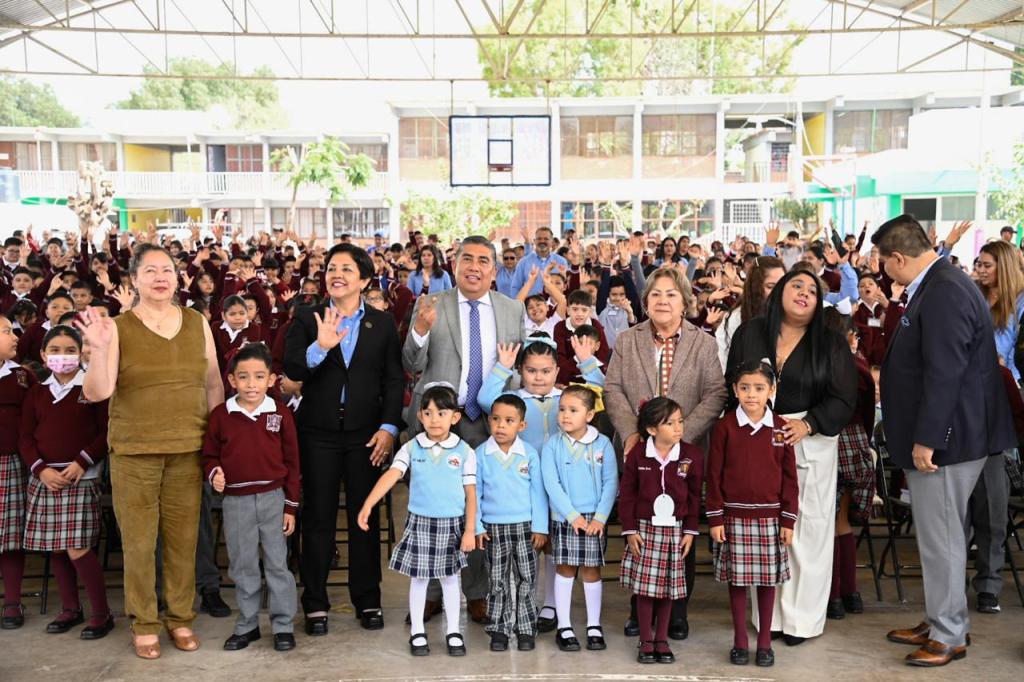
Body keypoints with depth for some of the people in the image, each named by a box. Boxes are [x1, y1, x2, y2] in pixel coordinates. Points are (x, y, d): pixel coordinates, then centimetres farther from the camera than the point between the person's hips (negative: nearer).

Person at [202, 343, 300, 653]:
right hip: (236, 502, 2)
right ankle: (247, 625, 26)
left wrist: (290, 506, -1)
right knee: (242, 567, 12)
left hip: (273, 499, -1)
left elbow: (291, 462, -1)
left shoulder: (281, 415, -5)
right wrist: (214, 474, -14)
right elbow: (209, 454, 9)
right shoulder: (221, 415, -3)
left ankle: (283, 625, 18)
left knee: (277, 564, 6)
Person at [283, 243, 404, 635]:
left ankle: (367, 601, 21)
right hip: (318, 433, 0)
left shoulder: (382, 323, 4)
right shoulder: (308, 319, 2)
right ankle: (315, 604, 18)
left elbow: (394, 380, 3)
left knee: (366, 517, 9)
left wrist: (389, 427, -7)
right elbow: (291, 370, -11)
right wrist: (320, 346, -29)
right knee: (317, 518, 7)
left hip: (366, 433, 1)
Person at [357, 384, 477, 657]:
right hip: (420, 522, 0)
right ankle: (417, 632, 25)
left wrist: (470, 530, -5)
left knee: (450, 578, 12)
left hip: (452, 524, 0)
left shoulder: (464, 452, -5)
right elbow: (391, 476, -17)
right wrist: (368, 505, -29)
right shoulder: (411, 448, -5)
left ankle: (453, 632, 25)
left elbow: (470, 493, -3)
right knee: (418, 578, 10)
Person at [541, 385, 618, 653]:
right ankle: (564, 627, 15)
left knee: (591, 570, 8)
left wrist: (600, 517, -10)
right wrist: (572, 515, -14)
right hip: (564, 518, 0)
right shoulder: (553, 446, -5)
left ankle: (594, 626, 21)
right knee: (564, 570, 5)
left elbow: (611, 483, -2)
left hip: (595, 518, 1)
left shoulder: (602, 444, -3)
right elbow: (551, 484, -8)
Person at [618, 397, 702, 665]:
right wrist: (630, 530, -5)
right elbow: (627, 494, -2)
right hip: (644, 528, -1)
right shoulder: (637, 454, -7)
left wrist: (690, 531, 0)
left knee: (668, 586, 9)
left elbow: (695, 497, 2)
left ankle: (662, 640, 23)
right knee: (644, 585, 3)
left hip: (674, 530, 1)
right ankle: (646, 640, 16)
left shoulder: (692, 455, -5)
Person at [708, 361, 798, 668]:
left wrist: (788, 520, 1)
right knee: (737, 579, 6)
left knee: (767, 579, 8)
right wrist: (715, 518, -4)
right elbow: (714, 475, -2)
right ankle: (740, 642, 19)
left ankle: (765, 642, 21)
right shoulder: (725, 426, -4)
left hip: (770, 517, 1)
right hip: (734, 516, -1)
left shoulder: (780, 428, 0)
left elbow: (789, 477, 4)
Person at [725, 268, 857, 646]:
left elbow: (842, 399, -3)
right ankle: (768, 613, 15)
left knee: (807, 529, 2)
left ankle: (802, 618, 14)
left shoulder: (831, 343, 2)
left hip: (812, 443, -1)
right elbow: (732, 386, 8)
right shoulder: (749, 333, 5)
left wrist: (806, 424, -17)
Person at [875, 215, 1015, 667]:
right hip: (936, 434, 10)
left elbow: (944, 373, -25)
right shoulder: (937, 285, 11)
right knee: (938, 535, 18)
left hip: (945, 438, -10)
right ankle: (939, 622, 30)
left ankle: (949, 636, 14)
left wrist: (926, 439, -22)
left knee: (940, 537, 1)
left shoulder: (944, 293, -21)